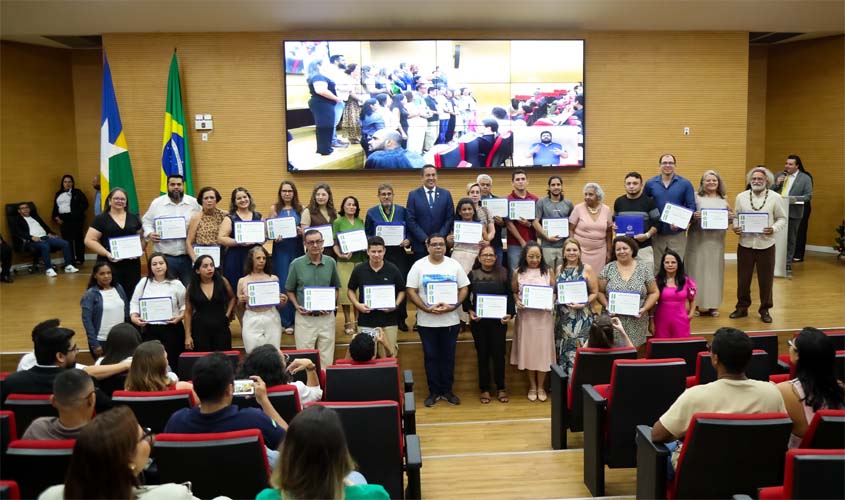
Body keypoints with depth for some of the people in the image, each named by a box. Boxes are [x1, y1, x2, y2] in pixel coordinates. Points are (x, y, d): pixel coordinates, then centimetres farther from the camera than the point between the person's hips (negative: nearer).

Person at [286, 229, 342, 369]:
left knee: (327, 358, 8)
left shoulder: (331, 262, 1)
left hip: (326, 317, 2)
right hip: (304, 318, -2)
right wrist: (297, 306, -10)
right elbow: (290, 290, 5)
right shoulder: (296, 264, -4)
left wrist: (332, 304, -4)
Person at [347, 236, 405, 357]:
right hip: (365, 321, 1)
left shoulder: (393, 270, -1)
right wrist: (357, 304, -7)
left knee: (389, 356, 2)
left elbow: (401, 291, 9)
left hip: (389, 321, 0)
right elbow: (350, 290, 11)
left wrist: (396, 304, -9)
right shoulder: (359, 270, 0)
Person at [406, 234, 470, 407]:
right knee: (431, 357, 7)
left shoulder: (454, 265, 1)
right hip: (426, 321, -1)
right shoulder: (419, 265, -3)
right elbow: (411, 291, -6)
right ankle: (434, 391, 18)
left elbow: (464, 289, 1)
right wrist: (427, 308, -17)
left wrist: (453, 306, -14)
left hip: (451, 320, 1)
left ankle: (447, 390, 22)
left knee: (448, 356, 9)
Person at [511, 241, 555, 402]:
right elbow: (514, 292, 8)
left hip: (544, 315, 0)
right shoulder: (518, 272, 1)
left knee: (543, 349, 2)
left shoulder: (548, 271, 1)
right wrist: (517, 302, -11)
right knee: (528, 349, 6)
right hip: (525, 315, 0)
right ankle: (532, 386, 20)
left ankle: (541, 387, 17)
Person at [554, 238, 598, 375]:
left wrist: (583, 304, -16)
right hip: (562, 316, 4)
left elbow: (595, 293, -2)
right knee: (562, 350, 6)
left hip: (581, 316, -4)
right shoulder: (559, 269, 9)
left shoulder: (587, 269, -2)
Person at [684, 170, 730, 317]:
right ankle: (696, 303, 9)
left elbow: (730, 217, 16)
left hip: (716, 240, 3)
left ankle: (712, 304, 15)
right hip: (698, 240, -3)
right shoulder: (696, 197, 0)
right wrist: (693, 216, -23)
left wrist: (731, 217, -5)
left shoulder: (724, 200, 11)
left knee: (714, 270, 6)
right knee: (697, 269, 0)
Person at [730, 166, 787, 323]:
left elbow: (782, 218, 2)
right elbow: (736, 216, 9)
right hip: (745, 244, 2)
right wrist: (735, 227, -11)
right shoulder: (741, 197, 5)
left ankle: (765, 310, 21)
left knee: (766, 279, 6)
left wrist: (774, 229, -17)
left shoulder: (775, 197, -1)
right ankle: (742, 307, 24)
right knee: (743, 278, 9)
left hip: (766, 244, -1)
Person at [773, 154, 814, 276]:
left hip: (793, 213, -3)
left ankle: (787, 264, 13)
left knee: (790, 240, 6)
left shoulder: (805, 178, 1)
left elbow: (808, 196, -4)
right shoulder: (779, 176, 11)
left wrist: (796, 199, -20)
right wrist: (776, 184, -7)